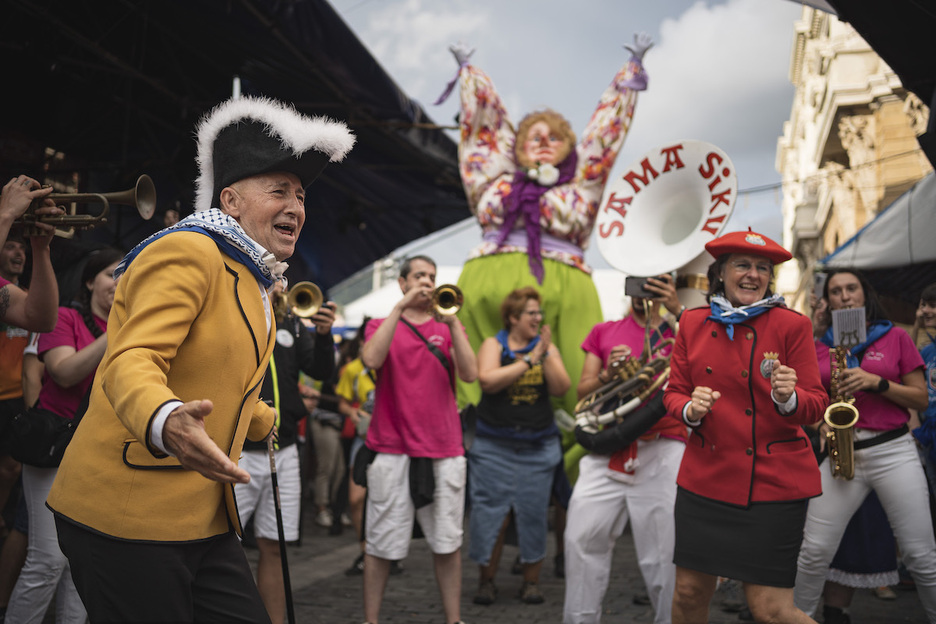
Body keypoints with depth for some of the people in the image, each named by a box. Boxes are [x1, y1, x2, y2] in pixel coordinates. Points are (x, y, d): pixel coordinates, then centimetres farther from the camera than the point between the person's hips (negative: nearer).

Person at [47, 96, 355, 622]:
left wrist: (271, 422, 45)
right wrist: (166, 424, -45)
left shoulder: (253, 282, 20)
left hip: (205, 520, 9)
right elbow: (130, 362, -25)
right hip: (127, 516, -9)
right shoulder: (187, 253, -11)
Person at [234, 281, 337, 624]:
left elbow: (321, 370, 8)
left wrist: (323, 334, -11)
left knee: (274, 546, 11)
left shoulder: (290, 320, 12)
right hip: (236, 451, -5)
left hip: (283, 451, 5)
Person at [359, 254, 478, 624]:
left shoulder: (448, 328, 13)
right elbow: (371, 359, -14)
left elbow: (469, 374, -4)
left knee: (447, 543, 5)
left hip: (445, 451, 2)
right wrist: (400, 308, -13)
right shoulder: (381, 326, 9)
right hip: (392, 450, -2)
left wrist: (451, 320, -11)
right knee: (381, 545, 0)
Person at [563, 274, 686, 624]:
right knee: (582, 538, 3)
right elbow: (583, 392, 12)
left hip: (663, 449, -3)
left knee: (665, 548, -2)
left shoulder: (677, 330, 9)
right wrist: (608, 373, -8)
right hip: (609, 449, 3)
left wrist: (677, 310, -16)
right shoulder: (604, 332, 16)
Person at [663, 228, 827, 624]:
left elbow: (815, 405, -3)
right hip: (706, 476, 3)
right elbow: (673, 393, 10)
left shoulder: (791, 325, -3)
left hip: (774, 482, -3)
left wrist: (788, 398, -26)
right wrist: (690, 409, -13)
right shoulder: (693, 323, 6)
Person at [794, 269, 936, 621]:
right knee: (815, 551, -3)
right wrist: (820, 423, -4)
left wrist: (877, 382, -11)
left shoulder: (895, 337, 5)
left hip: (893, 450, -1)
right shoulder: (819, 348, 10)